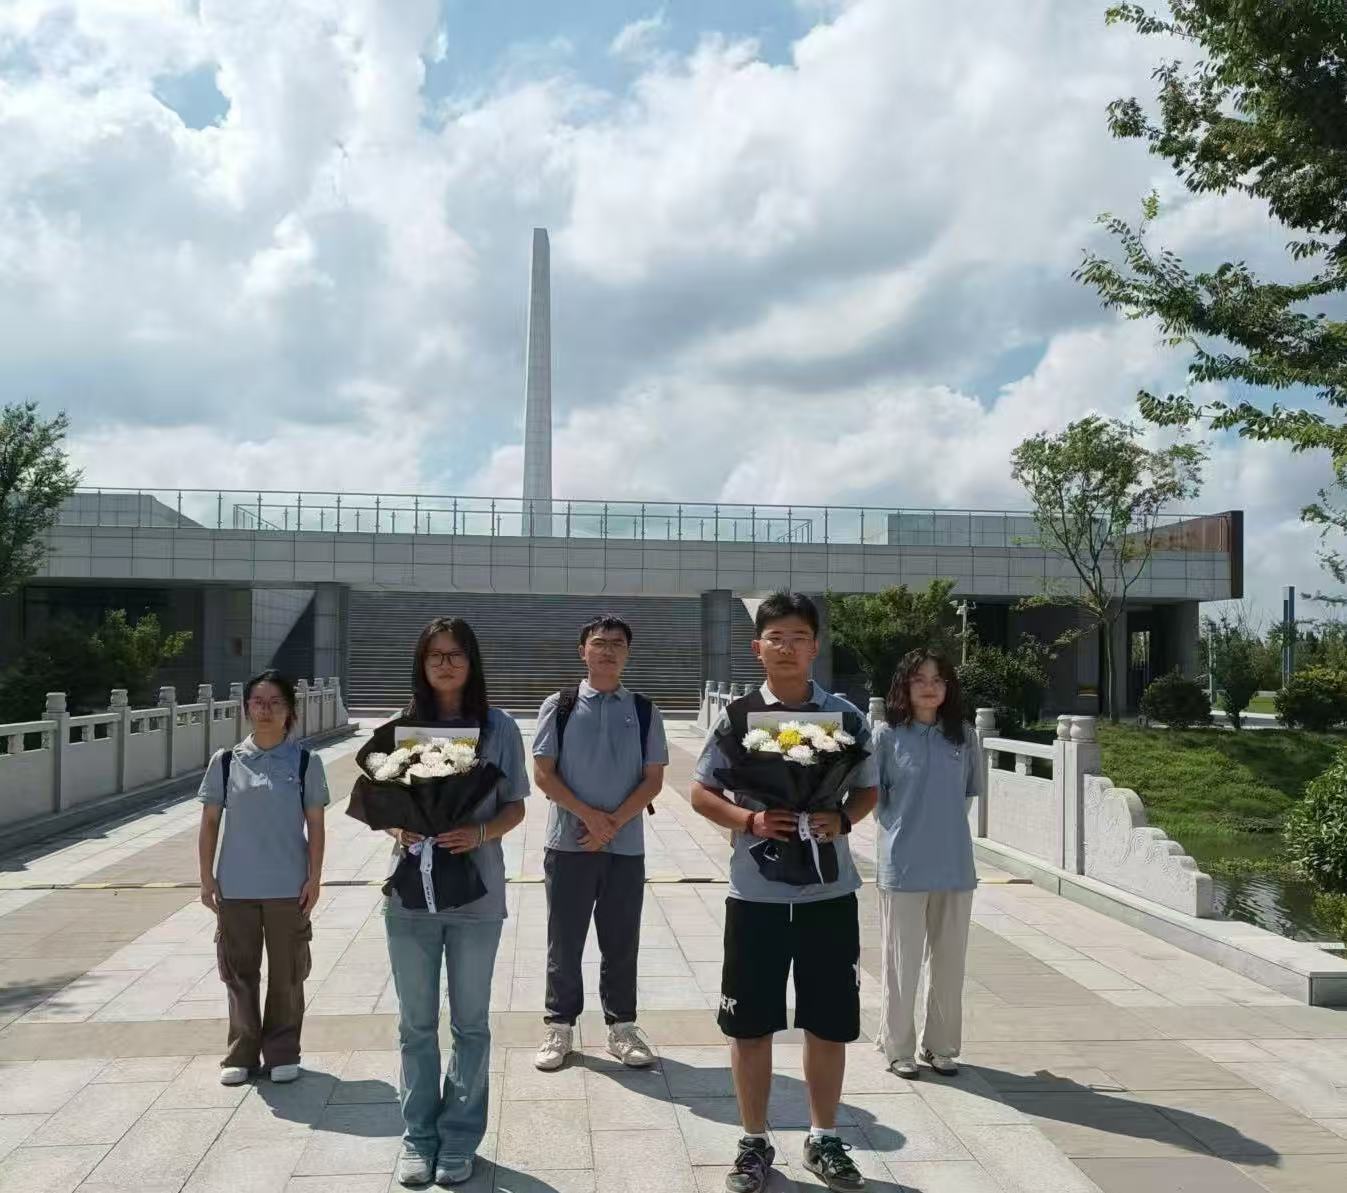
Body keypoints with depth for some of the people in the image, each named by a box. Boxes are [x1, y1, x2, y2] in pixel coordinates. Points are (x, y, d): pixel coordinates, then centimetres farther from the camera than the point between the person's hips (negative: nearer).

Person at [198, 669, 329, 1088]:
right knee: (239, 973, 10)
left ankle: (282, 1053, 22)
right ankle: (242, 1052, 25)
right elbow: (210, 823, 6)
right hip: (235, 888, 1)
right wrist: (207, 878, 2)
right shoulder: (226, 762, 1)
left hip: (288, 887, -1)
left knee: (286, 974, 7)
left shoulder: (305, 762, -2)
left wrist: (314, 878, -4)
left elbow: (315, 825, 1)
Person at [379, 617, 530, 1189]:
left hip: (476, 894, -1)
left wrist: (479, 832, -18)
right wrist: (399, 828, -15)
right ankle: (418, 1135, 28)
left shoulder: (499, 728, -3)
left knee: (470, 1022, 11)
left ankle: (459, 1138, 26)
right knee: (416, 1023, 13)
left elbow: (515, 807, 1)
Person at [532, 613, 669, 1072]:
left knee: (621, 943, 10)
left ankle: (621, 1027, 24)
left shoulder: (644, 712, 3)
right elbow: (542, 773, -4)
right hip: (568, 842, -1)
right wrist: (589, 816, -12)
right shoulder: (559, 706, -1)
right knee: (564, 941, 8)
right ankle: (559, 1026, 22)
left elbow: (653, 779, 1)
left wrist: (614, 823, -11)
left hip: (626, 846, 1)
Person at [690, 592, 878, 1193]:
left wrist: (842, 820, -10)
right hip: (756, 891, -1)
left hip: (828, 890, 1)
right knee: (750, 1024, 7)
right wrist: (749, 820, -15)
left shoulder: (845, 714, 1)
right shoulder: (737, 715, -2)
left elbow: (868, 790, 10)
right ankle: (754, 1142, 25)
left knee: (829, 1023, 11)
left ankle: (824, 1139, 30)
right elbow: (702, 793, 3)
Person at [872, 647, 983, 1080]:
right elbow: (874, 796, 3)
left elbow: (970, 790, 15)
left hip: (954, 865, 3)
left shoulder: (964, 736, 3)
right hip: (903, 866, -3)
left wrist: (943, 822, 8)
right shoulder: (888, 736, -6)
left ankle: (941, 1046, 27)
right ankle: (898, 1048, 20)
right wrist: (903, 829, 2)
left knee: (949, 961, 12)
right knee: (902, 962, 5)